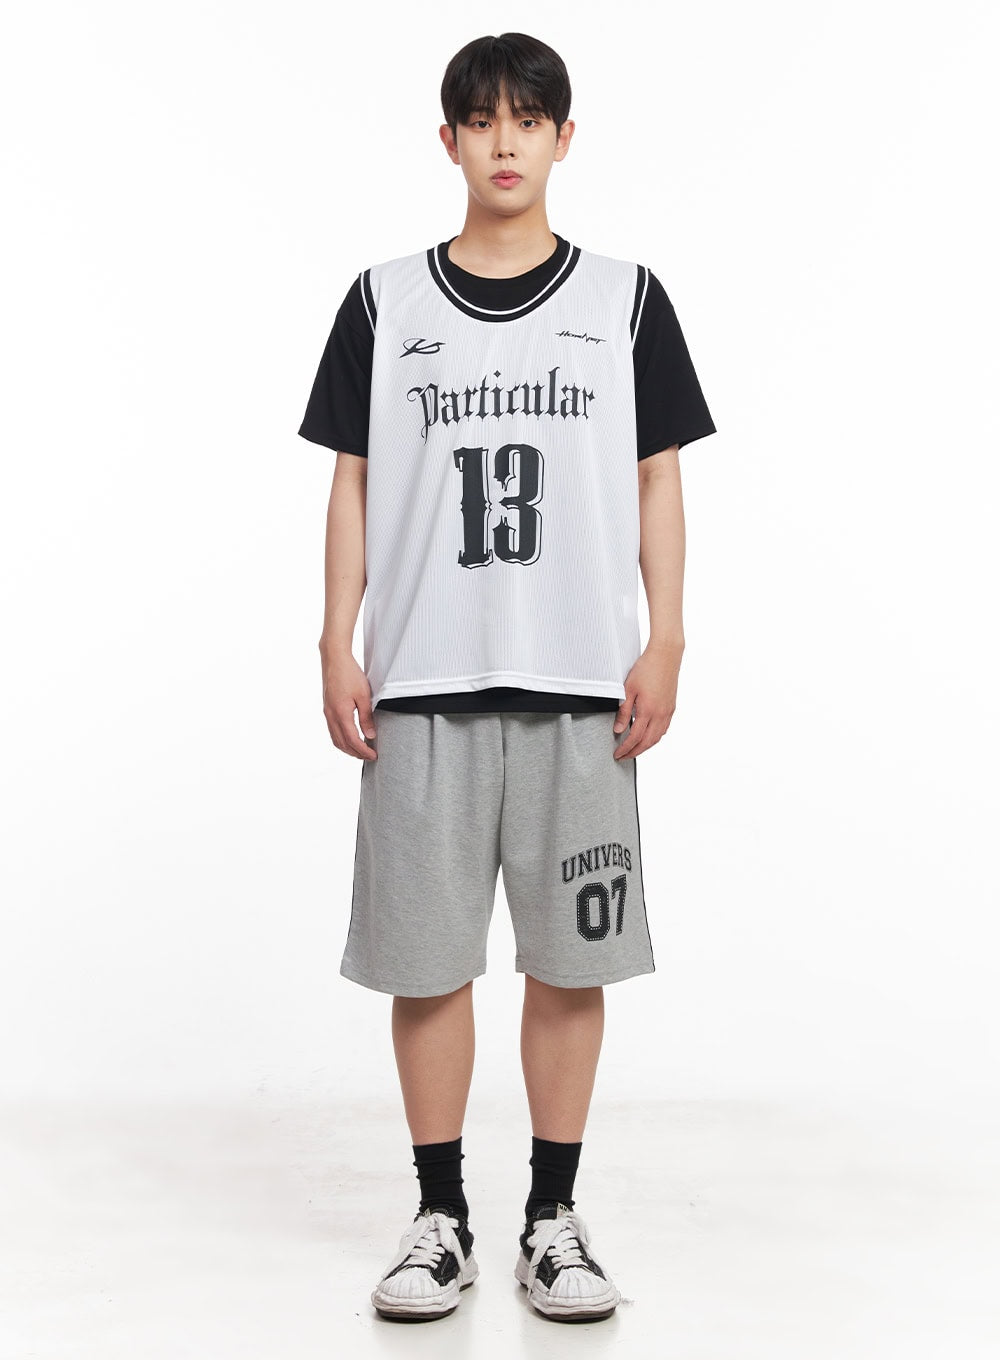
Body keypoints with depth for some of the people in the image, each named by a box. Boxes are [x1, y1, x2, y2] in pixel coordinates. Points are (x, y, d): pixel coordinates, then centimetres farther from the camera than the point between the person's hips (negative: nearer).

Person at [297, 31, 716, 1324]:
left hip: (579, 683, 0)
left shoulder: (625, 298, 7)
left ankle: (553, 1220, 18)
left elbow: (657, 484, 8)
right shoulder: (384, 301, 8)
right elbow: (353, 483, 9)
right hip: (421, 682, 1)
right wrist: (338, 647, 1)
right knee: (425, 956, 4)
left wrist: (663, 646, -1)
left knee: (570, 956, 4)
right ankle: (440, 1220, 18)